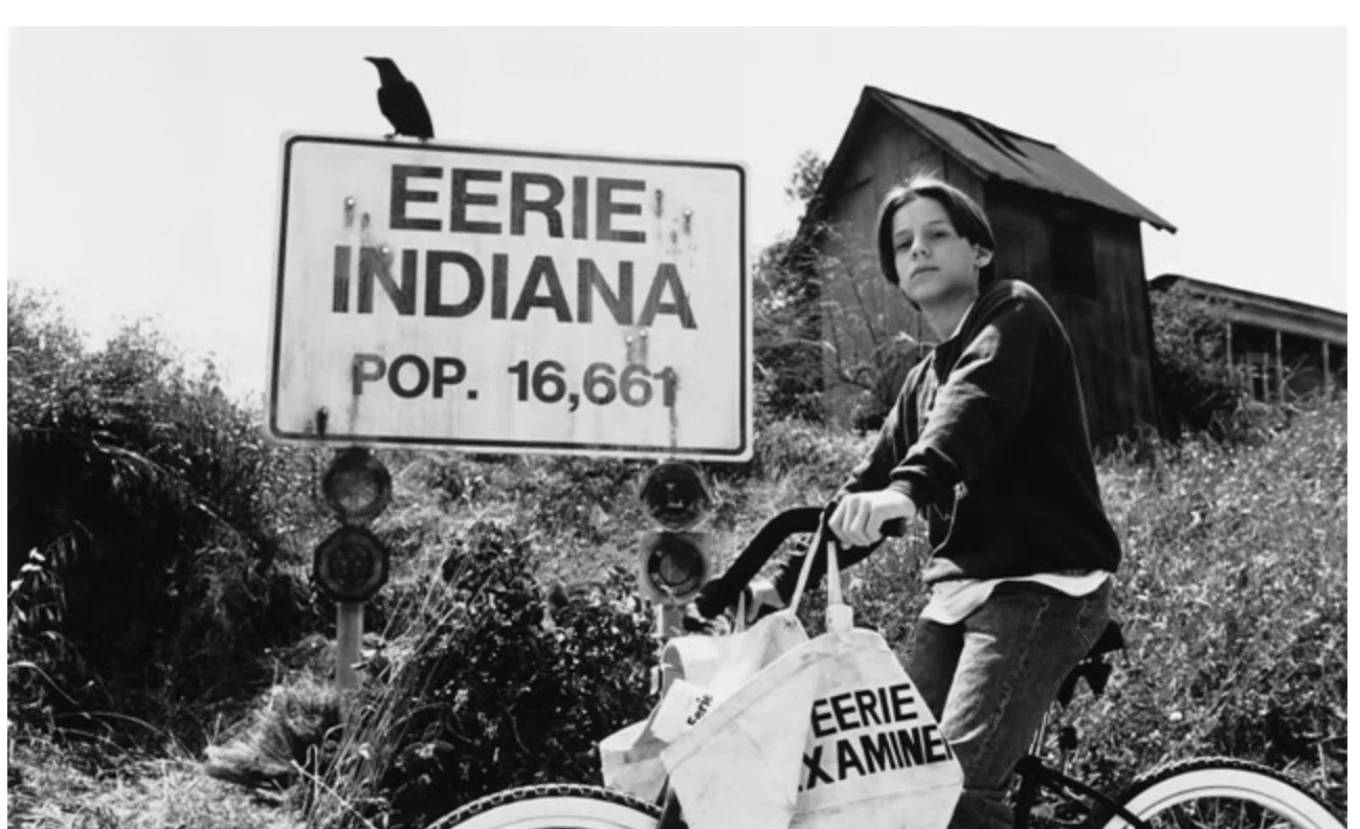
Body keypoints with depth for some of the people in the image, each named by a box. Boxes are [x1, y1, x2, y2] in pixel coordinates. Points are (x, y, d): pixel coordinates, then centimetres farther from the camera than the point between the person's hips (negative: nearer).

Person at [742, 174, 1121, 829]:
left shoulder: (1014, 313, -1)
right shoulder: (925, 380, 23)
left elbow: (978, 403, -22)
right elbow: (871, 480, 22)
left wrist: (909, 487, -42)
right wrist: (784, 581, 12)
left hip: (1041, 581, -8)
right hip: (960, 584, 8)